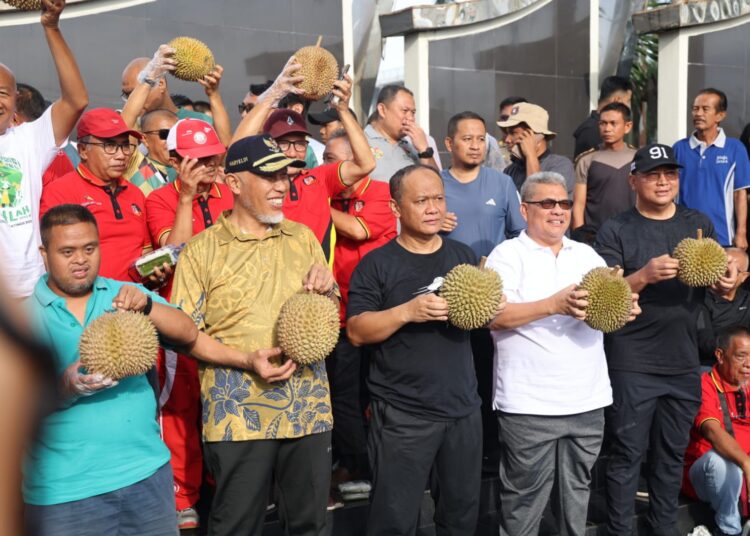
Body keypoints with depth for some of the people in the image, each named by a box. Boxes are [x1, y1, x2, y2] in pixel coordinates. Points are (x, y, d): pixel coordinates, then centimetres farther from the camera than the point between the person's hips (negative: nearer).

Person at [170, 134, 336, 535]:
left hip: (309, 409, 4)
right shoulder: (202, 249, -4)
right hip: (238, 416, -3)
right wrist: (247, 359, -20)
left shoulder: (303, 237, 8)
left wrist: (327, 288, -8)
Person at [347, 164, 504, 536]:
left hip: (463, 408, 5)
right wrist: (406, 312, -24)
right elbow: (356, 332, -10)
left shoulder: (463, 256, 9)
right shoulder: (376, 264, -5)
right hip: (401, 414, -4)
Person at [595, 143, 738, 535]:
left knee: (672, 454, 14)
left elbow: (716, 285, 12)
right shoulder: (616, 231, -4)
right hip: (632, 365, -4)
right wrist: (645, 275, -26)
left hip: (684, 362, 4)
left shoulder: (699, 225, 9)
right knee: (628, 454, 1)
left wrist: (726, 282, -11)